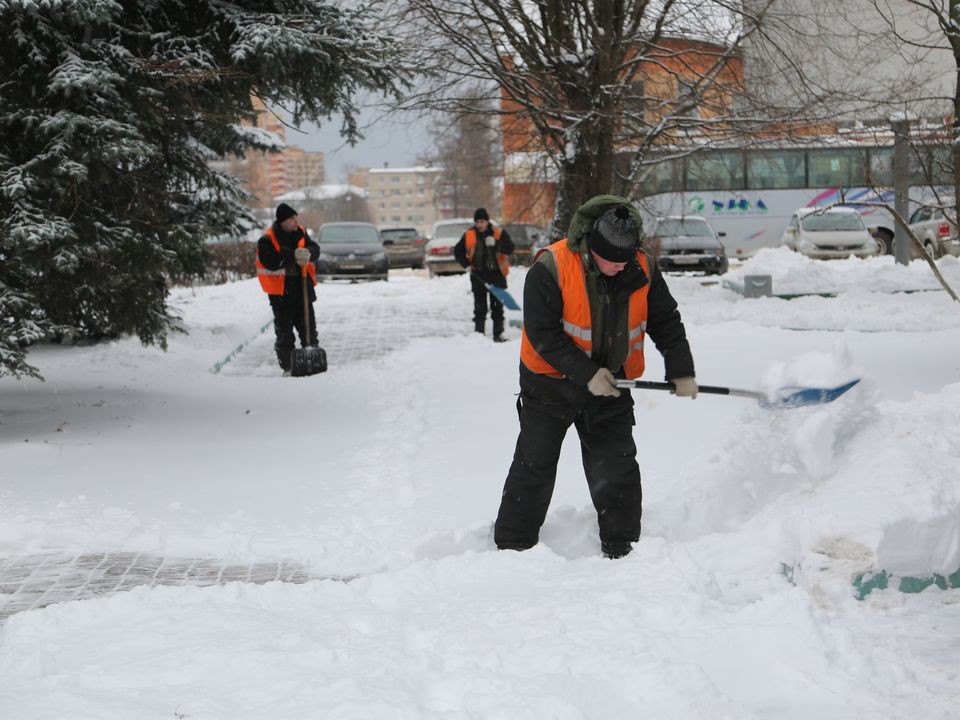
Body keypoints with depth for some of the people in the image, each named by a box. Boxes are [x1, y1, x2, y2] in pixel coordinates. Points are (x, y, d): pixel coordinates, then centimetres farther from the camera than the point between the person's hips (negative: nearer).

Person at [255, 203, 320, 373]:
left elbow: (315, 249, 1)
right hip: (281, 292, -5)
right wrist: (294, 255, -26)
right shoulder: (267, 240, -12)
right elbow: (271, 262, -23)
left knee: (309, 328, 9)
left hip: (302, 287, 5)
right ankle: (287, 366, 8)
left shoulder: (300, 233, 6)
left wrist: (308, 253, -23)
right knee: (284, 332, 1)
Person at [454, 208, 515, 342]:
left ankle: (498, 334, 10)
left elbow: (510, 248, -12)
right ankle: (479, 334, 9)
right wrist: (466, 265, 0)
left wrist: (496, 244, -28)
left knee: (497, 306, 4)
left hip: (497, 274, -1)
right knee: (480, 307, 4)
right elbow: (458, 251, 12)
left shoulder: (499, 233, -2)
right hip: (478, 275, 1)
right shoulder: (469, 235, 1)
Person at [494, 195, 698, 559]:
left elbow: (666, 322, 3)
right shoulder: (550, 268, -23)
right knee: (534, 467, 3)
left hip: (611, 385, 3)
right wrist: (586, 374, -24)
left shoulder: (642, 271, -9)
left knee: (617, 471, 5)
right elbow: (543, 334, -21)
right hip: (550, 383, -3)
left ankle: (622, 550, 17)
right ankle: (511, 548, 13)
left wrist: (681, 372, -5)